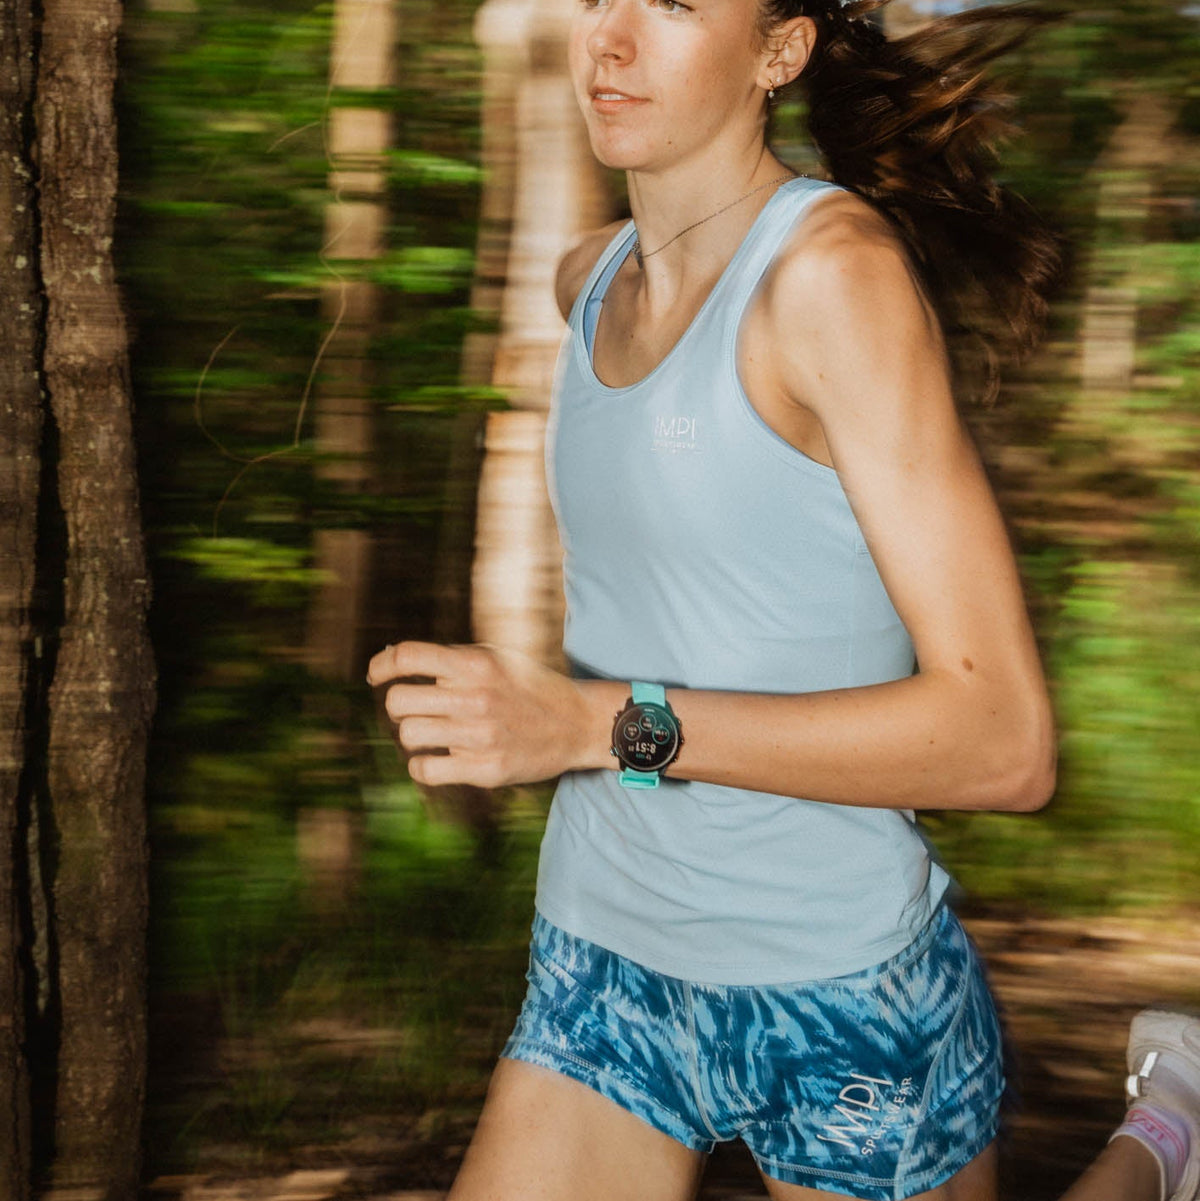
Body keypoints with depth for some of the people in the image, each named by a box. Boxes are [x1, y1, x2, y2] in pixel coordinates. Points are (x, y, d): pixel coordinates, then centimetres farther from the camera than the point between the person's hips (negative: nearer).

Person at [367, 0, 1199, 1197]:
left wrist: (601, 726, -31)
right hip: (600, 973, 6)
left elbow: (1007, 740, -24)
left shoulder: (843, 268, -19)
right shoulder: (589, 281, 4)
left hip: (842, 1006, -6)